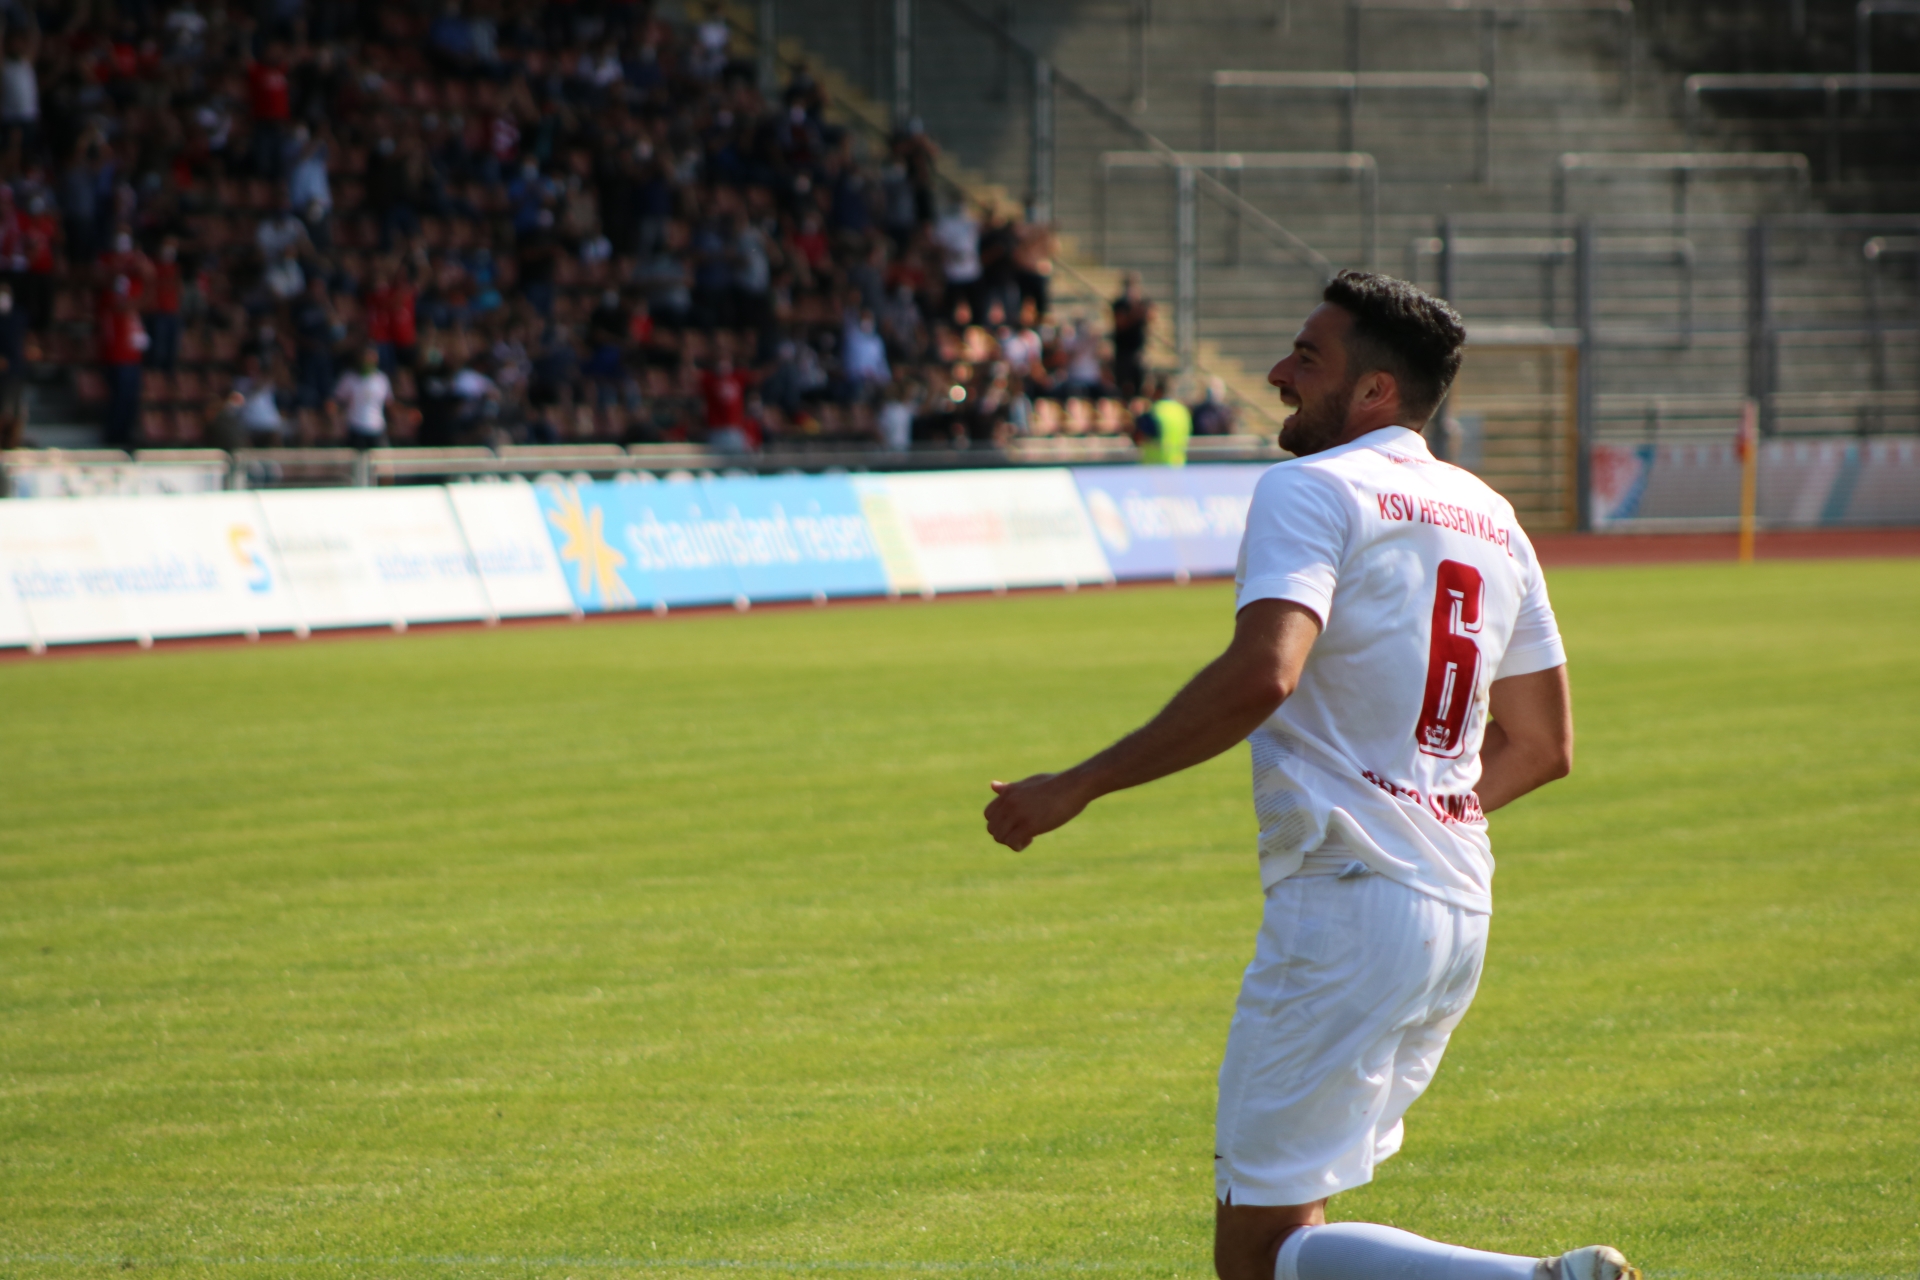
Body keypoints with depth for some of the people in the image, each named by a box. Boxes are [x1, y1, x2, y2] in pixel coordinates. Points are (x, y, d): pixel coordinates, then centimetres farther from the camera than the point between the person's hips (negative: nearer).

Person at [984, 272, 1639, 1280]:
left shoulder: (1311, 490, -8)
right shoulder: (1490, 518, 16)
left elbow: (1262, 676, -25)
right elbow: (1543, 745, 21)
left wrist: (1077, 787, -20)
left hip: (1345, 905, -9)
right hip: (1460, 913, 9)